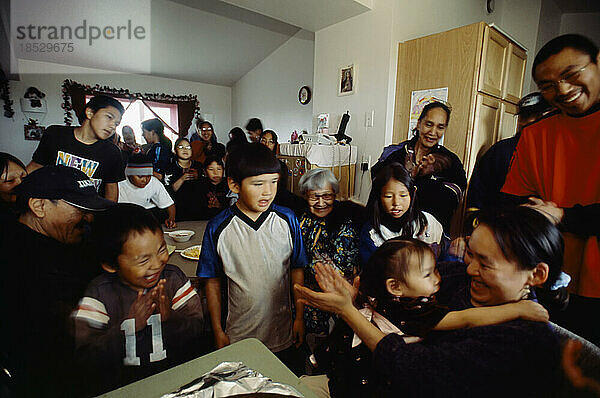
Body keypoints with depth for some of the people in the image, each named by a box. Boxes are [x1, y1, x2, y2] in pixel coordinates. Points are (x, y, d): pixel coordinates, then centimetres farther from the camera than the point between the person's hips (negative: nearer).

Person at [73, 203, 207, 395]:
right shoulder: (100, 293, -5)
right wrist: (129, 326, -18)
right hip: (119, 385, 0)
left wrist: (171, 319, -20)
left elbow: (198, 329, -4)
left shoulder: (174, 278, -2)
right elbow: (85, 359, -8)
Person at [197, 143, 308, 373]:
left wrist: (299, 318, 1)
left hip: (283, 332, 2)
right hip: (239, 336, -1)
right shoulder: (218, 228, -13)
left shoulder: (287, 220, -10)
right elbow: (213, 281, -4)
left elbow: (297, 270, -1)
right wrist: (218, 331, 0)